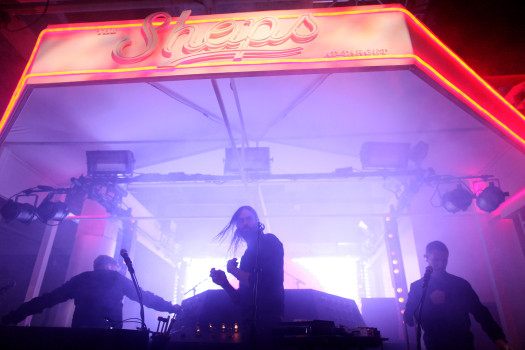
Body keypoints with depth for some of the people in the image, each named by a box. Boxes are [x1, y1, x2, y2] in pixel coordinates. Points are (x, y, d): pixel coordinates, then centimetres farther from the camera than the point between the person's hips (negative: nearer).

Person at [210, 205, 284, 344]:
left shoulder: (270, 241, -2)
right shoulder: (247, 256, 19)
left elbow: (267, 282, -15)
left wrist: (233, 270, -4)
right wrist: (224, 283, 0)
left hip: (268, 321, -7)